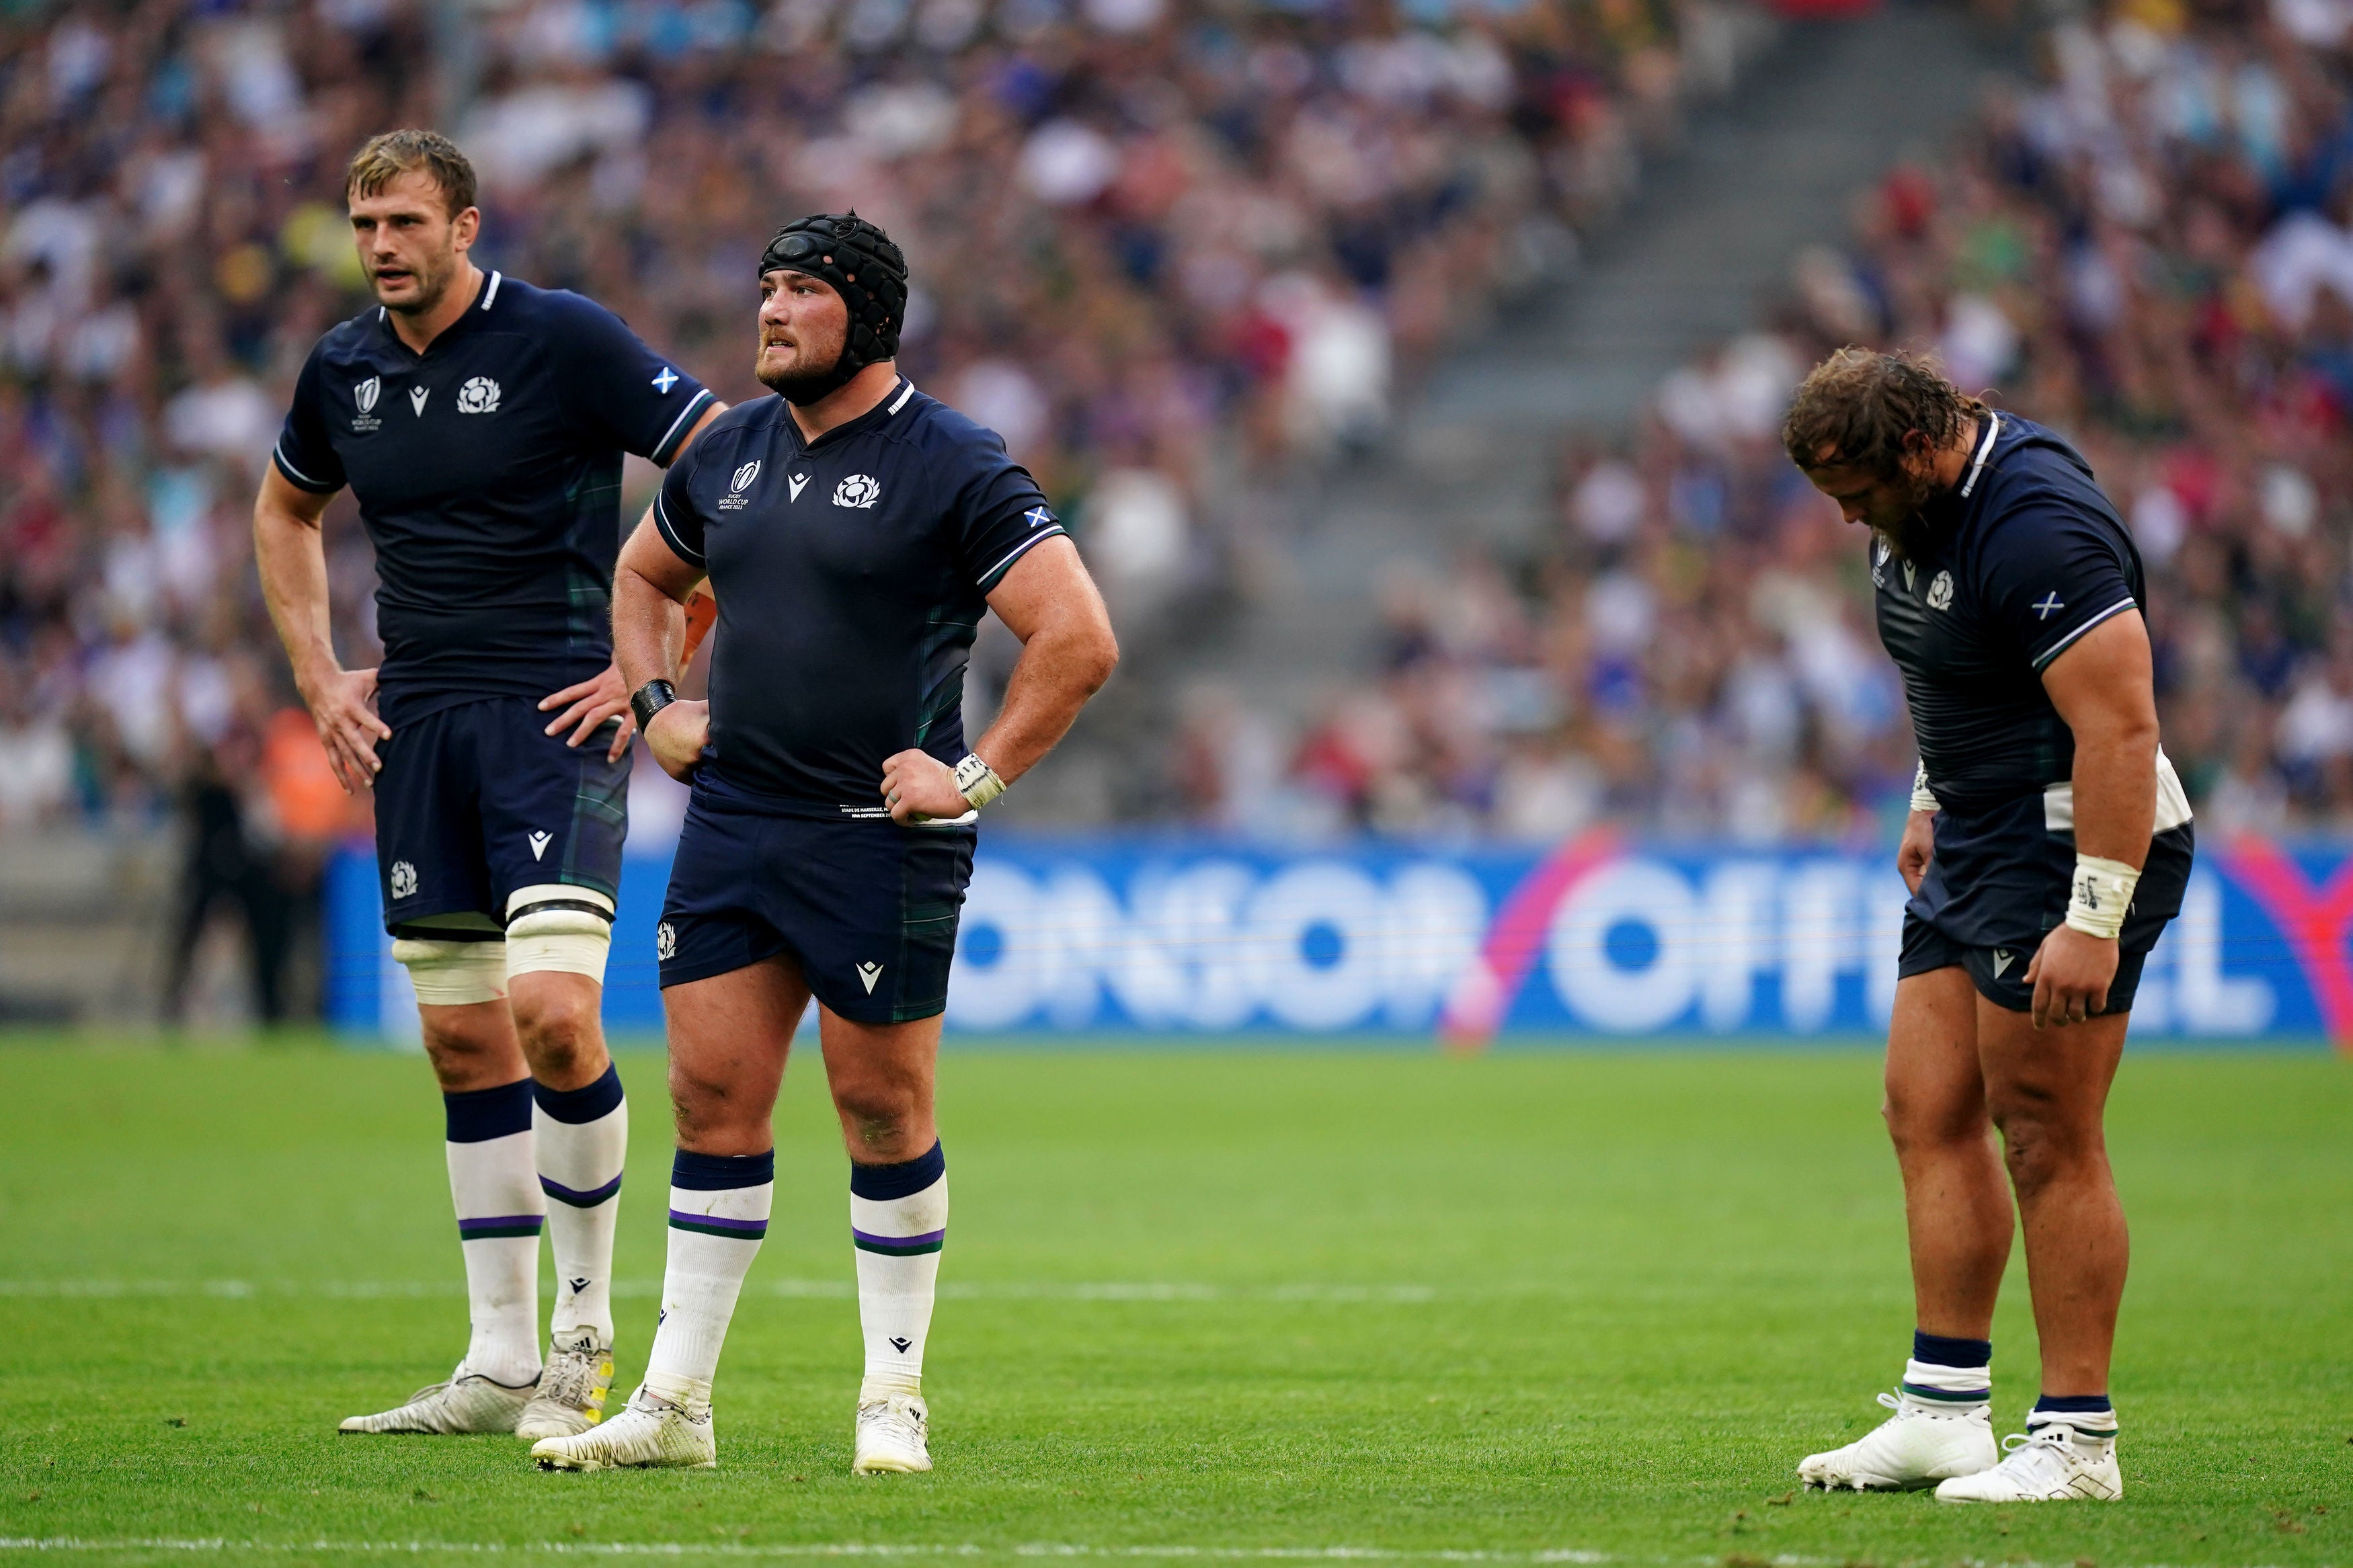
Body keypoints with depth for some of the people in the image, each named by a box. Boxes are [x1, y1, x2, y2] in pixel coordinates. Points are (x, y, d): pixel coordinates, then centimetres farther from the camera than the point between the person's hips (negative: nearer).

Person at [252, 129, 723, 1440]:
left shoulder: (566, 339, -9)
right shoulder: (344, 370, 9)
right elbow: (286, 512, 29)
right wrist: (319, 676, 16)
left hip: (556, 716, -6)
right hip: (414, 729, 6)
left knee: (553, 1013, -19)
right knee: (465, 1040, 6)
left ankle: (587, 1325, -1)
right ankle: (505, 1365, 11)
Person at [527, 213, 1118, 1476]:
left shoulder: (952, 468, -8)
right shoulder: (729, 453, 11)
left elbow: (1079, 638, -13)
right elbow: (644, 576, 31)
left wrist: (975, 777, -13)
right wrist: (654, 706, 16)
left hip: (878, 840, -5)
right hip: (727, 825, 5)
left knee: (882, 1114, 0)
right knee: (714, 1101, 4)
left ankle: (893, 1399, 12)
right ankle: (674, 1405, 8)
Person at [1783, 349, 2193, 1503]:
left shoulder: (2036, 529, -25)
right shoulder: (1917, 511, 7)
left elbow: (2122, 727, -28)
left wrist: (2094, 919, -31)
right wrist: (1934, 800, 26)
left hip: (2083, 845, -10)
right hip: (1976, 843, 10)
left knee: (2047, 1140, -8)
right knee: (1929, 1115, 7)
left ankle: (2077, 1441, -3)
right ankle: (1946, 1410, 11)